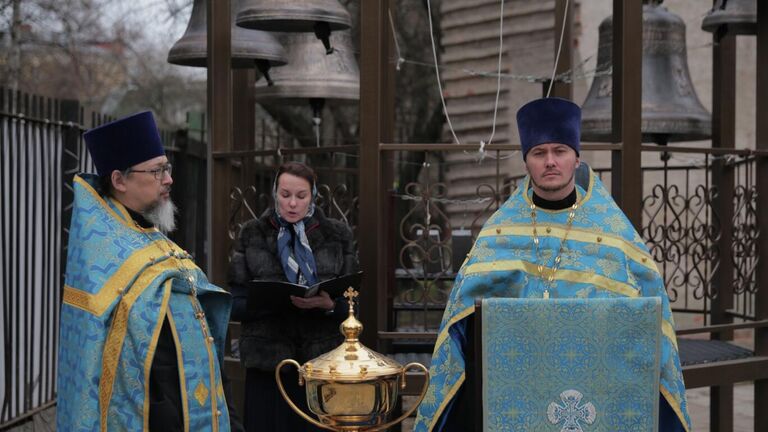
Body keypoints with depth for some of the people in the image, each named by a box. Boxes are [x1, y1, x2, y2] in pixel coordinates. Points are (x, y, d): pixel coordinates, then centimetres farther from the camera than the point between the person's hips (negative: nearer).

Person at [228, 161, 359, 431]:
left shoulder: (337, 236, 8)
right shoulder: (252, 235, 5)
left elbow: (350, 305, 5)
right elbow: (236, 305, 1)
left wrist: (329, 305, -17)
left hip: (323, 361, 1)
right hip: (267, 363, 0)